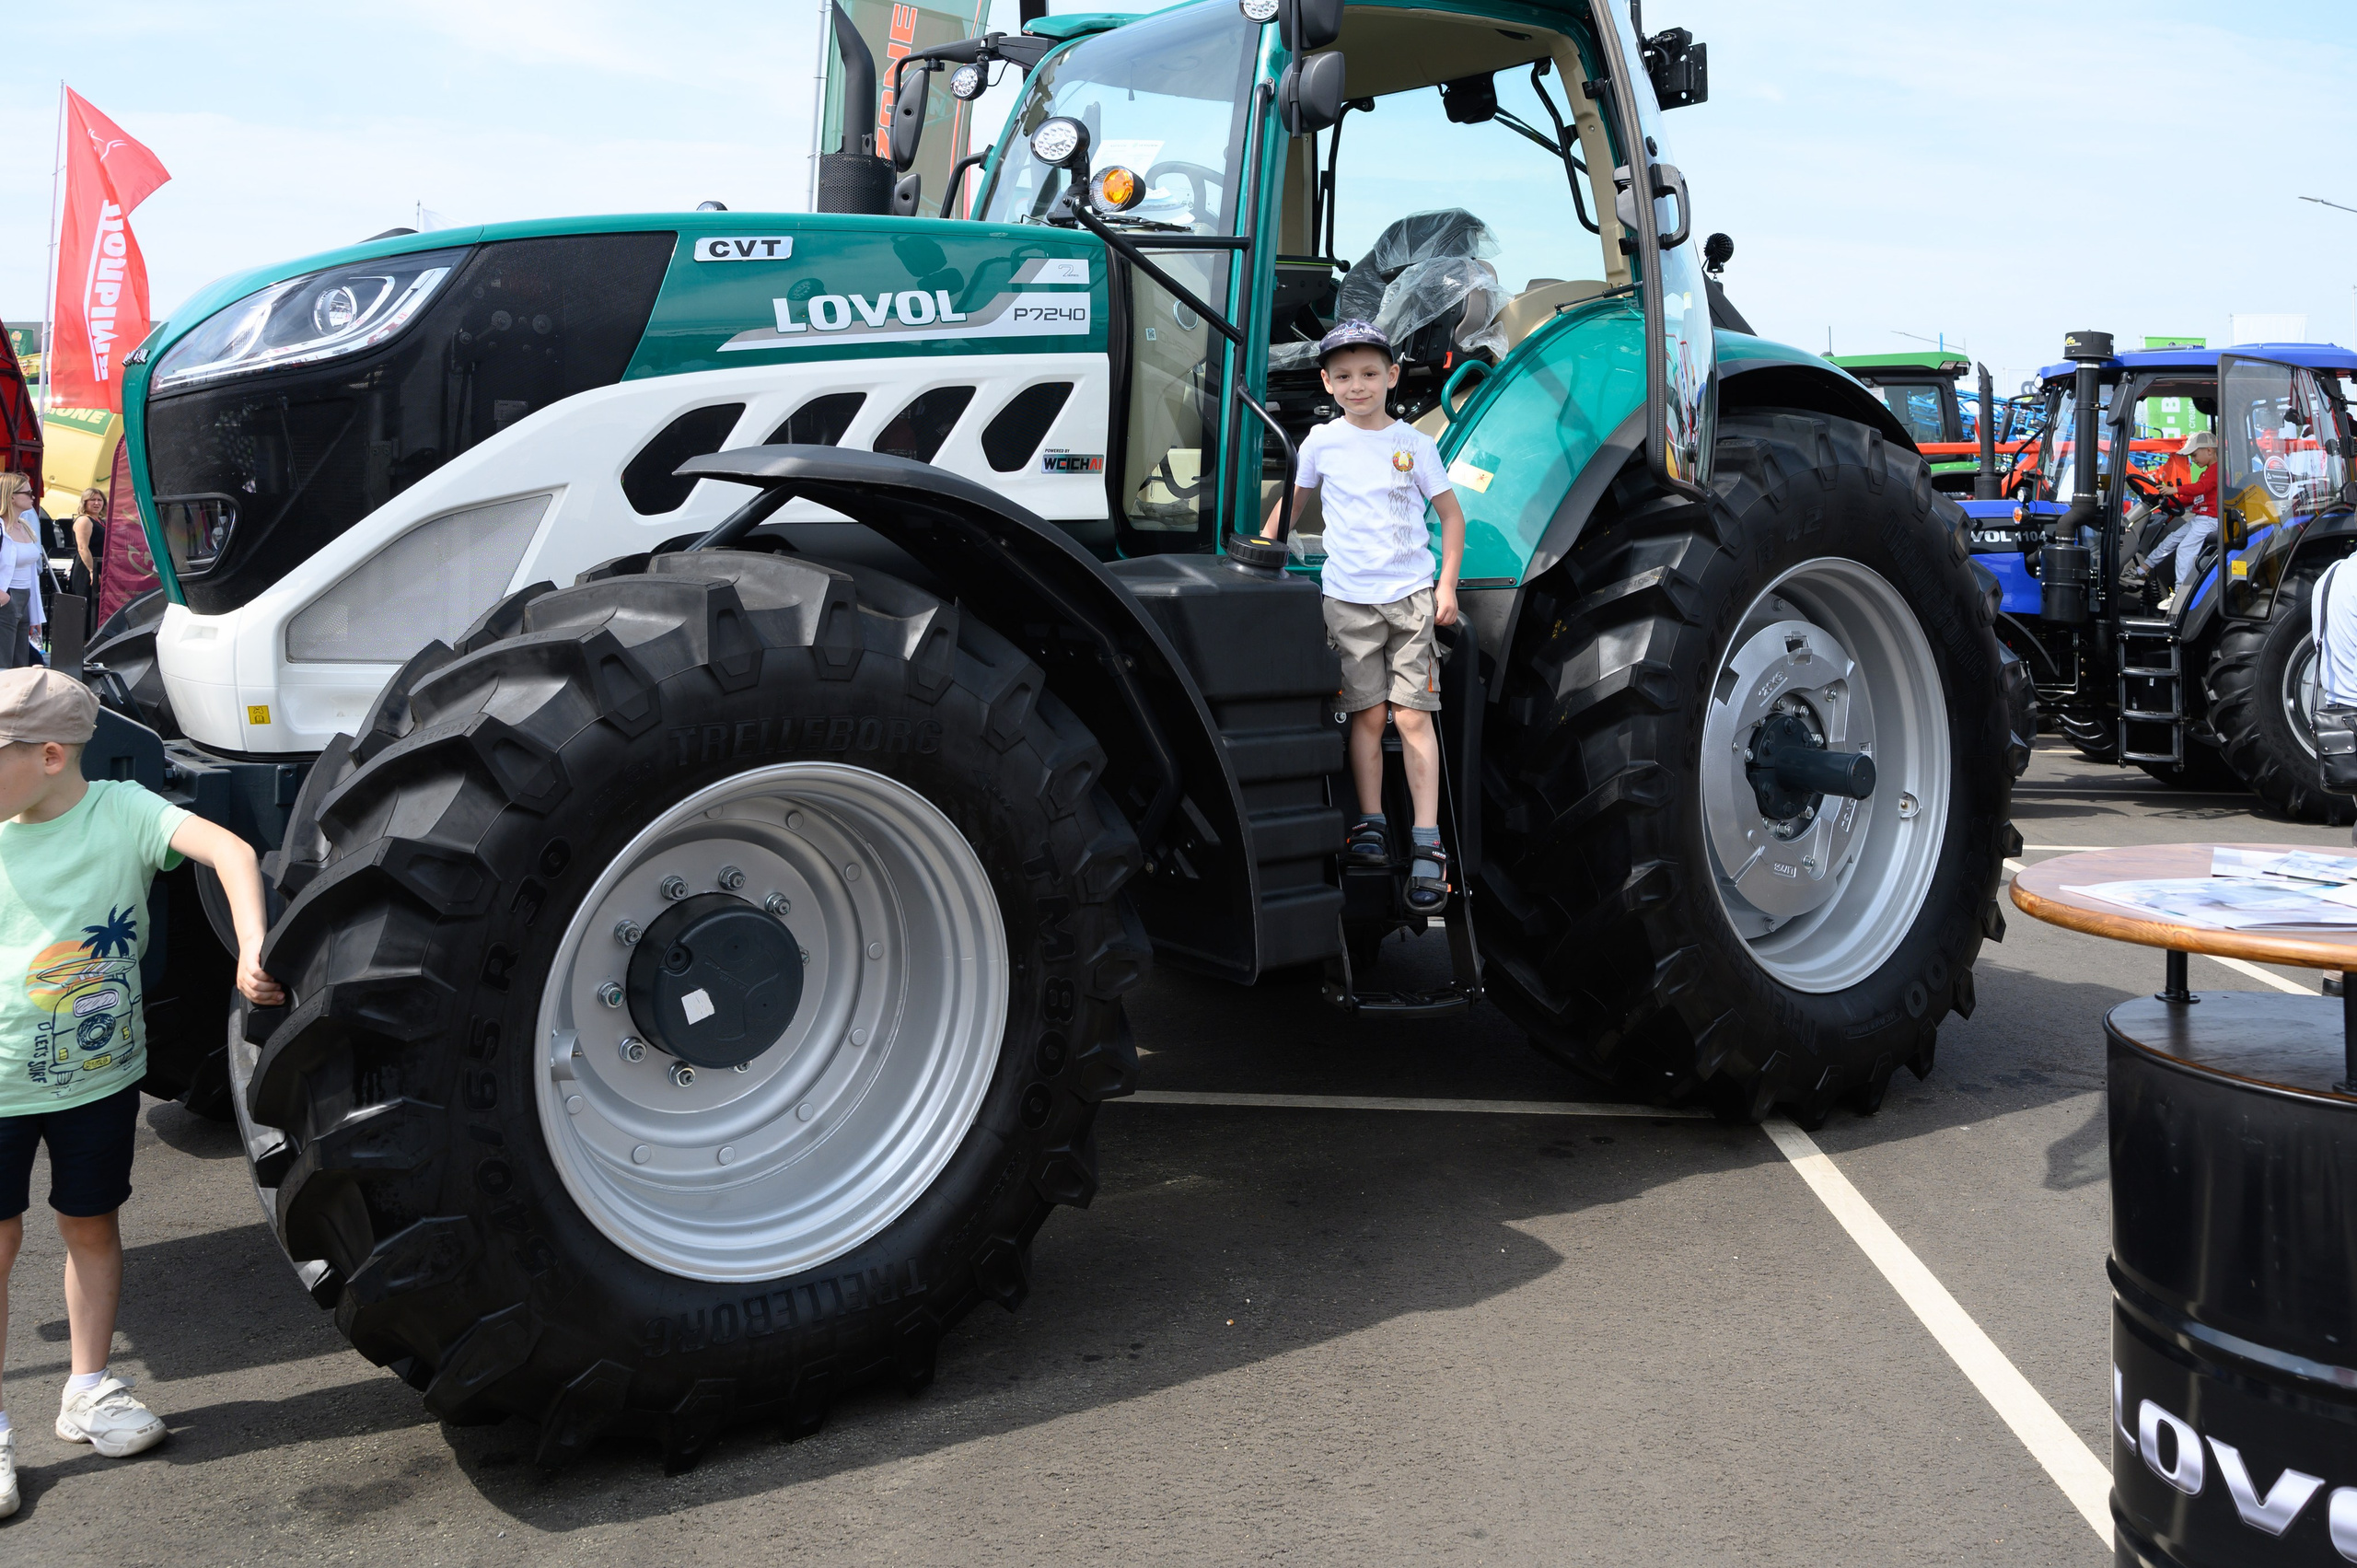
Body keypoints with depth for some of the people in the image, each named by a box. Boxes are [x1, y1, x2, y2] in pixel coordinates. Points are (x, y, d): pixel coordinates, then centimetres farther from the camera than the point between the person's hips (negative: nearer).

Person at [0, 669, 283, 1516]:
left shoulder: (122, 811, -12)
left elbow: (229, 850, -27)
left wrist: (252, 947, -40)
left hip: (100, 1073, -1)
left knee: (92, 1226, 14)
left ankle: (89, 1390, 30)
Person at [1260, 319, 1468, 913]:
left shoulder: (1414, 444, 2)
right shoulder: (1322, 442, 5)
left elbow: (1451, 514, 8)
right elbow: (1292, 500, 20)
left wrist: (1447, 585, 2)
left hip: (1412, 594, -1)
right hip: (1349, 597, 1)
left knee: (1413, 716, -5)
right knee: (1367, 714, 0)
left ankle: (1428, 845, -4)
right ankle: (1370, 827, 12)